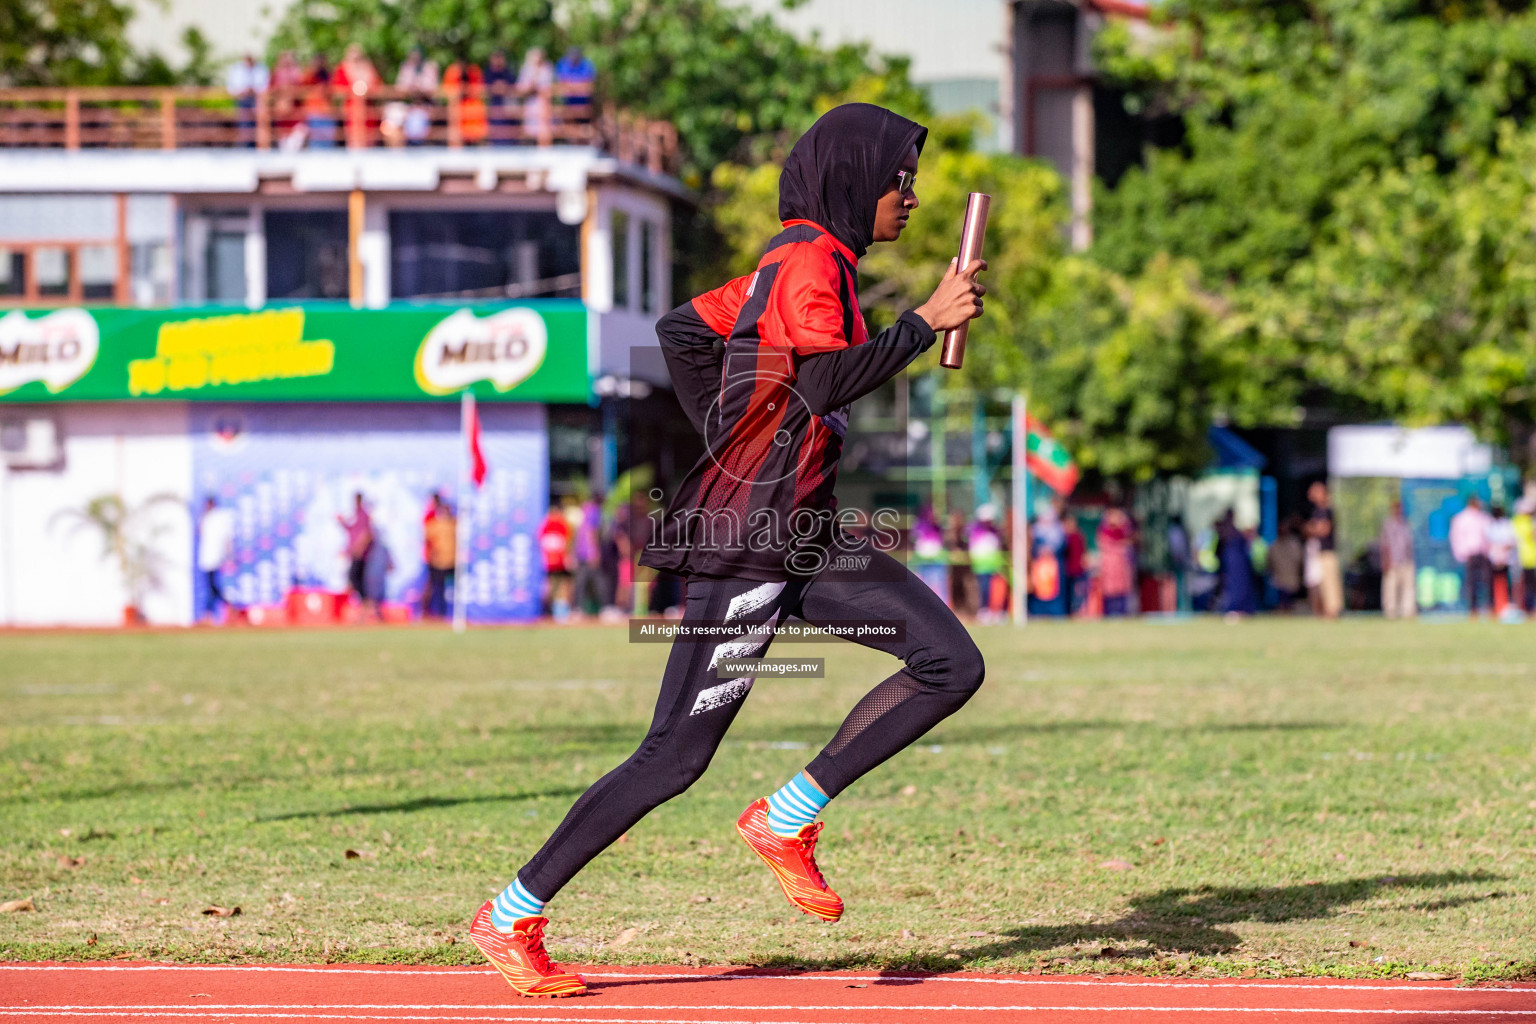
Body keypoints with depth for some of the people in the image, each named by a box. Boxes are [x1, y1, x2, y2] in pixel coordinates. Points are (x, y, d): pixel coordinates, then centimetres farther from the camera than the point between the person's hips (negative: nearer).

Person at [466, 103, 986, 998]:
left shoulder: (799, 262, 15)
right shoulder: (812, 262, -13)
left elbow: (684, 330, 21)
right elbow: (826, 383, -28)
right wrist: (924, 323, -21)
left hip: (808, 536, 10)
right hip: (747, 543, -10)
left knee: (952, 664, -3)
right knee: (679, 754, -6)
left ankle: (787, 821, 1)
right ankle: (512, 919, 3)